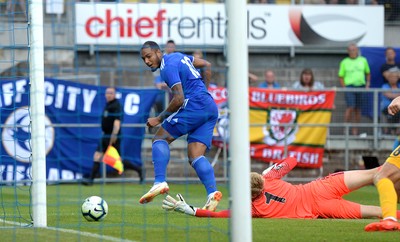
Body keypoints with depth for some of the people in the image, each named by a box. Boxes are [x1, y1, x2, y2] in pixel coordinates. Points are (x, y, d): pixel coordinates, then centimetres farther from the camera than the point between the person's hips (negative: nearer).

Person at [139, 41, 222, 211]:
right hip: (211, 109, 9)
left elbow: (179, 99, -16)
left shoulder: (168, 67, -8)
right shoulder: (177, 56, 21)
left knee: (160, 138, -4)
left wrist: (159, 119, -8)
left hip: (194, 105, -9)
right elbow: (207, 65, 32)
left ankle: (160, 182, -22)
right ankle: (212, 193, -21)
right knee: (195, 156, 0)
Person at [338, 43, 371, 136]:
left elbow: (368, 73, 19)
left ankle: (355, 130, 11)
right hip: (349, 86, -3)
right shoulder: (344, 62, 4)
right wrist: (344, 87, -6)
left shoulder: (363, 60, 11)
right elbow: (341, 76, 6)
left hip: (361, 86, 3)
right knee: (350, 107, -17)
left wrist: (367, 84, 7)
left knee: (358, 110, 5)